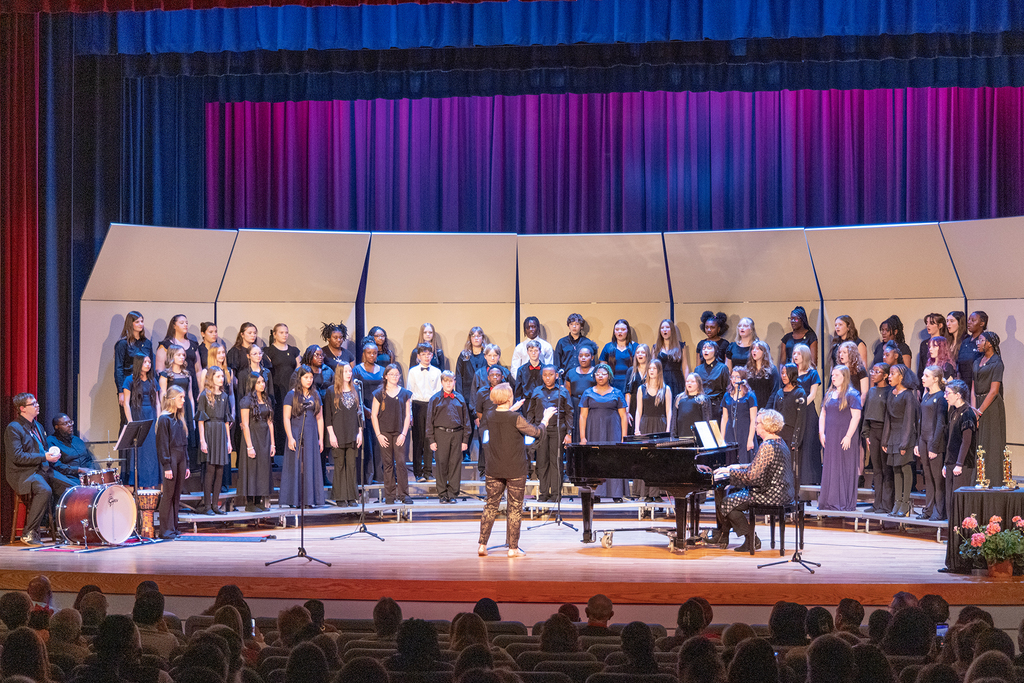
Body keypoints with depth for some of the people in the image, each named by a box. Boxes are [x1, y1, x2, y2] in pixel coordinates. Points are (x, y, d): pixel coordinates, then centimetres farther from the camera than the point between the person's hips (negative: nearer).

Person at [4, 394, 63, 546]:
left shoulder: (37, 427, 19)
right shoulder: (13, 428, -9)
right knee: (44, 490, -34)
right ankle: (29, 533, -26)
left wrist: (52, 454, 4)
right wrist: (44, 457, -21)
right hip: (23, 474, -8)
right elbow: (17, 457, -19)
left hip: (42, 471, 8)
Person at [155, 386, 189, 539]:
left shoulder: (179, 420, 15)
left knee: (177, 495, 8)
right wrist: (166, 466, -16)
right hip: (170, 459, -7)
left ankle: (173, 528, 12)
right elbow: (162, 445, -12)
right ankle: (165, 530, -1)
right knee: (168, 495, -4)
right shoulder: (164, 419, -8)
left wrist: (186, 465, 15)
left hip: (181, 459, 7)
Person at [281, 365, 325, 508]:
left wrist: (321, 438, 7)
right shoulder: (292, 395, -2)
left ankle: (309, 499, 5)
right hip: (296, 435, -4)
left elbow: (319, 418, 12)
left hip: (311, 436, 4)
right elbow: (286, 418, -6)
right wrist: (290, 437, -14)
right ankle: (293, 500, 0)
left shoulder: (315, 396, 11)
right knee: (295, 466, -3)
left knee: (310, 467, 2)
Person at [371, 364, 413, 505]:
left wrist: (404, 433, -4)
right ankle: (390, 495, 6)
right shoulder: (379, 394, 4)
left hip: (399, 432, 0)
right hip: (384, 432, 0)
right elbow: (374, 415, 4)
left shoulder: (405, 394, 8)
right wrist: (378, 434, -5)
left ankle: (403, 494, -3)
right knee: (388, 463, 0)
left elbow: (407, 415, 7)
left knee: (401, 462, -8)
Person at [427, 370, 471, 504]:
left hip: (457, 434, 2)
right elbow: (430, 421, 5)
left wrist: (465, 440, 7)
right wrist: (431, 440, -2)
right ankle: (442, 494, 6)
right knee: (442, 464, -1)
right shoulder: (435, 399, 6)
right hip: (441, 433, -2)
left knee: (455, 464, 1)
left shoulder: (459, 399, 12)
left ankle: (452, 494, 7)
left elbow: (466, 421, 14)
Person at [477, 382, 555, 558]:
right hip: (515, 471, -4)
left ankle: (482, 544, 9)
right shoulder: (516, 418, -17)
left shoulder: (491, 417, -2)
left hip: (494, 470, 4)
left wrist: (511, 410, 34)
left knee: (491, 505, 12)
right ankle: (513, 548, 6)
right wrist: (546, 419, 9)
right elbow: (536, 432, -7)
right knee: (515, 507, 5)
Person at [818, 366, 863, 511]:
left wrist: (848, 436, -17)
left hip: (845, 438, -6)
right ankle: (830, 501, 12)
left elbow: (856, 416, -12)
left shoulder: (852, 394, -6)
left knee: (845, 468, -3)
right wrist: (821, 433, 4)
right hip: (830, 438, 6)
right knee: (830, 469, 7)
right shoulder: (829, 394, 14)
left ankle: (846, 503, 0)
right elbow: (823, 415, 17)